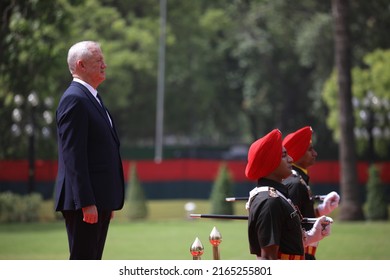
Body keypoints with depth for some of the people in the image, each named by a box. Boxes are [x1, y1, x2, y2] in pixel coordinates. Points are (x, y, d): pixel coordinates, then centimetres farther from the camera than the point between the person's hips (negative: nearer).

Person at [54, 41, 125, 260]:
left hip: (100, 199, 10)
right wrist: (86, 203, -23)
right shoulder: (74, 99, -13)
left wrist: (110, 201, 22)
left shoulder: (91, 98, 19)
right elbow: (73, 156, -19)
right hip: (85, 200, -10)